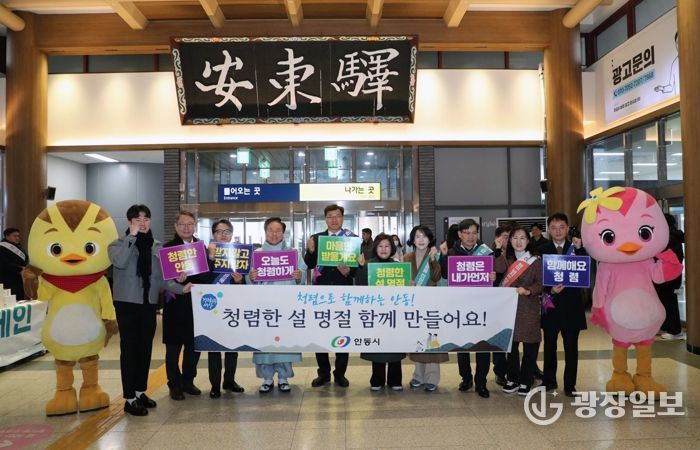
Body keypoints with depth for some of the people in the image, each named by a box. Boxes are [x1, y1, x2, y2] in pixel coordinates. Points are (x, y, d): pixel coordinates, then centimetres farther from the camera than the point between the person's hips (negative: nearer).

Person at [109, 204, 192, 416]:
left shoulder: (157, 247, 9)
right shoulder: (119, 244, -3)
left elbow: (162, 277, 7)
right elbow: (119, 262, -26)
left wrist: (180, 288, -7)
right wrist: (132, 236, -19)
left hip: (149, 304, 5)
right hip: (127, 304, -4)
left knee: (145, 350, 12)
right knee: (129, 350, -1)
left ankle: (140, 391, 26)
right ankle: (130, 398, 6)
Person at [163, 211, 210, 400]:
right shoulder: (168, 248, -3)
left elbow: (208, 274, 5)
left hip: (197, 304, 4)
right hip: (176, 305, -4)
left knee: (194, 345, 11)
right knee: (173, 347, 6)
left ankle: (188, 381, 27)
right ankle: (175, 385, 19)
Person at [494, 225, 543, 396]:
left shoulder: (535, 261, 1)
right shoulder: (506, 258, 8)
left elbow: (540, 283, -3)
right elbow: (498, 269, -13)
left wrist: (528, 290, -20)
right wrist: (498, 250, -21)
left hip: (529, 307, -2)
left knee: (530, 345, 0)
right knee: (511, 344, 8)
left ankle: (525, 381, 13)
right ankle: (512, 379, 21)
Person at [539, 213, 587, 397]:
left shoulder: (576, 248, 3)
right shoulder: (542, 250, 1)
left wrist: (579, 249, -18)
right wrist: (550, 289, -18)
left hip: (571, 305, 0)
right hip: (551, 303, 0)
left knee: (571, 347, 7)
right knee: (549, 345, 11)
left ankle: (570, 384, 17)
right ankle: (549, 380, 25)